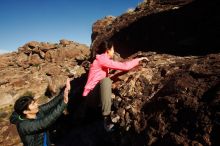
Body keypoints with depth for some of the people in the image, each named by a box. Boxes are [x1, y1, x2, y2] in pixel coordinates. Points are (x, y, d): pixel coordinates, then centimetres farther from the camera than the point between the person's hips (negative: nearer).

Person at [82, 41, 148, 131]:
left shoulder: (102, 60, 14)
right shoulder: (102, 59, -15)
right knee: (106, 80, -32)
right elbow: (124, 66, -19)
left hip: (96, 93, 10)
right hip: (91, 93, -10)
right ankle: (107, 119, -34)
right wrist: (139, 59, -8)